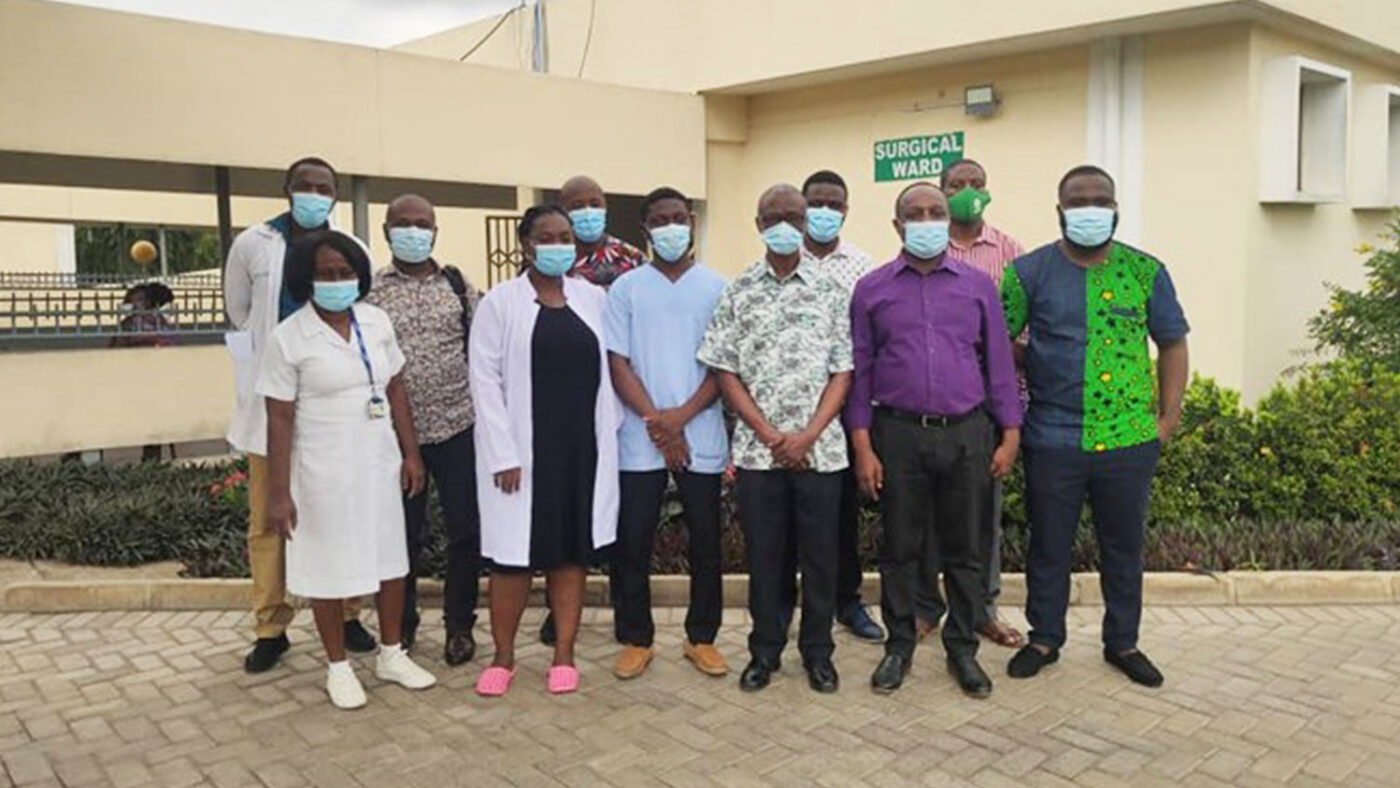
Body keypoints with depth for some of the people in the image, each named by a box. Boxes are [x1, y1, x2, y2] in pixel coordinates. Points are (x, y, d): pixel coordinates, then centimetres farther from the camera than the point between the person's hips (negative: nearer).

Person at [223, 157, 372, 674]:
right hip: (271, 399, 0)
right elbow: (237, 313, 14)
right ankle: (271, 627, 17)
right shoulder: (252, 244, 1)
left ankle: (347, 615, 23)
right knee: (267, 519, 6)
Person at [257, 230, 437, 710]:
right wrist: (278, 494, -11)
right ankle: (338, 667, 25)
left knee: (389, 557, 13)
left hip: (380, 464, 5)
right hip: (324, 472, -4)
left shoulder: (377, 322, 2)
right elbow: (280, 420, -10)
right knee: (329, 567, 8)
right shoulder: (288, 338, -11)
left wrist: (411, 453, 6)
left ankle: (392, 655, 30)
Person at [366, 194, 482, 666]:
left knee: (466, 529, 5)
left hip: (457, 427, 1)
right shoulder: (370, 292, 1)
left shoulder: (458, 285, 5)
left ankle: (460, 624, 21)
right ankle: (402, 625, 28)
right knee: (402, 533, 10)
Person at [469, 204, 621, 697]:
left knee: (573, 548, 9)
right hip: (523, 449, -3)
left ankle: (564, 655, 20)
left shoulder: (593, 299, 7)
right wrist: (504, 452, -13)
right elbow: (484, 379, -7)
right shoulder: (500, 301, -2)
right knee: (515, 551, 3)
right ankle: (503, 656, 20)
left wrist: (612, 427, 2)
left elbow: (608, 366, 11)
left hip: (583, 446, 3)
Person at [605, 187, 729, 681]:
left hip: (701, 437, 0)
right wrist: (656, 421, -11)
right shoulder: (626, 288, 5)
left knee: (706, 542, 7)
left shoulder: (715, 288, 5)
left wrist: (682, 415, -12)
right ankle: (636, 639, 19)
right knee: (632, 542, 4)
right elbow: (618, 363, 0)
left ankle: (702, 637, 22)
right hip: (639, 439, 0)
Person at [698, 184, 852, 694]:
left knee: (820, 552, 8)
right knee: (763, 552, 9)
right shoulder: (737, 292, 3)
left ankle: (817, 651, 24)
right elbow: (724, 371, 1)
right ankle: (765, 650, 24)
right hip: (757, 449, 0)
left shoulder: (830, 292, 3)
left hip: (820, 448, 0)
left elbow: (842, 371, 1)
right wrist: (770, 435, -7)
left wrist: (807, 436, -10)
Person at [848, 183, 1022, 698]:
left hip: (967, 434, 1)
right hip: (899, 435, 0)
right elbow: (859, 371, 4)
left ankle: (962, 648, 23)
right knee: (900, 548, 8)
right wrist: (862, 447, -2)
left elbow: (999, 362, 8)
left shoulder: (978, 285, 7)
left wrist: (1010, 436, 2)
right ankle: (899, 645, 23)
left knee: (965, 549, 9)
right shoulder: (871, 290, 4)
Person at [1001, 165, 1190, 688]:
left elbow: (1172, 345, 10)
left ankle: (1123, 643, 31)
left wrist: (1168, 418, 4)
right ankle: (1044, 639, 28)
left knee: (1124, 547, 14)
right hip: (1052, 439, -1)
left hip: (1129, 439, 2)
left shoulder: (1145, 272, 4)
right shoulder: (1029, 272, 0)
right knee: (1048, 546, 10)